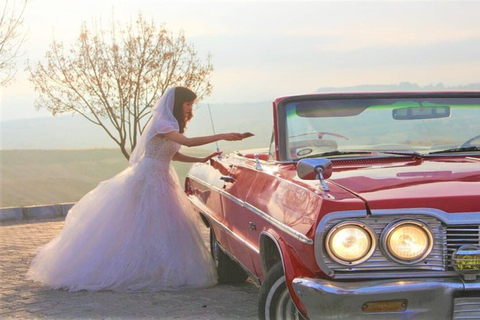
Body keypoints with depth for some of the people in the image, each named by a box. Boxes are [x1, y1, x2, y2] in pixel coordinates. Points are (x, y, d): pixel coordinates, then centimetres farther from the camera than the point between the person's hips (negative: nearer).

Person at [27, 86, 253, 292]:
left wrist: (202, 160, 8)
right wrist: (221, 136, -31)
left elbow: (173, 155, 18)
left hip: (160, 181, 9)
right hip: (147, 180, -9)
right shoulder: (161, 124, -18)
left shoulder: (170, 125, 12)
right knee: (135, 229, -7)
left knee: (159, 229, 6)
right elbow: (188, 142, -30)